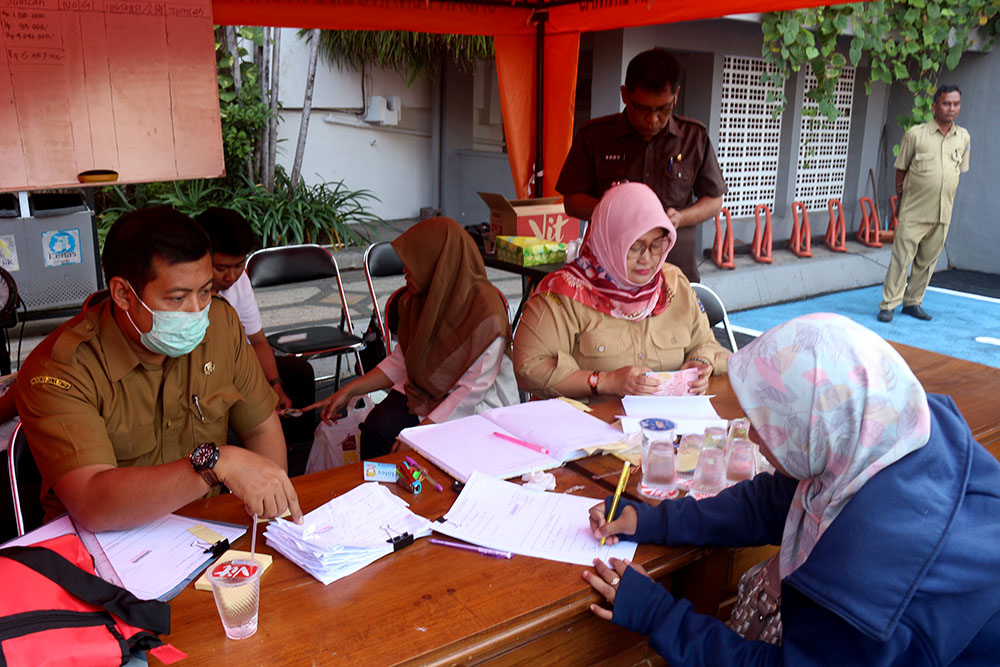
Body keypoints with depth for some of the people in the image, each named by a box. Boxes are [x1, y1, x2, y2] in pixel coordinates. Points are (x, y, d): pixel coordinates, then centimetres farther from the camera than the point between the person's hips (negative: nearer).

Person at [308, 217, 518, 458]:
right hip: (423, 389, 5)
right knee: (375, 429, -21)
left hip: (477, 405, -5)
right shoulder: (416, 299, 0)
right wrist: (349, 391, -1)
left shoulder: (486, 310, -22)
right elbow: (401, 361, 8)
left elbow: (473, 389, -23)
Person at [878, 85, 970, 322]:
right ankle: (888, 305, 2)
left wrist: (945, 200, 15)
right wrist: (902, 199, 3)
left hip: (943, 214, 4)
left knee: (927, 261, 10)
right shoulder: (915, 134, -5)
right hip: (914, 212, -4)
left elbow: (960, 170, 18)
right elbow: (901, 170, 2)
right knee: (901, 259, -6)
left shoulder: (964, 137, 8)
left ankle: (913, 302, 22)